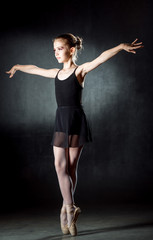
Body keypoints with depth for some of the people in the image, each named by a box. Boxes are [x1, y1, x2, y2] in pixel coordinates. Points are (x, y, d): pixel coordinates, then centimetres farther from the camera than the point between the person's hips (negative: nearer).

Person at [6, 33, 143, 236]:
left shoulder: (80, 70, -4)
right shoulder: (57, 73, 13)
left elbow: (101, 58, -21)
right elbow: (35, 69, 30)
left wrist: (121, 46, -36)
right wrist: (18, 67, 47)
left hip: (76, 120, -5)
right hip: (60, 120, 5)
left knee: (70, 167, 0)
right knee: (60, 166, -4)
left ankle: (68, 209, 8)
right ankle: (70, 209, 0)